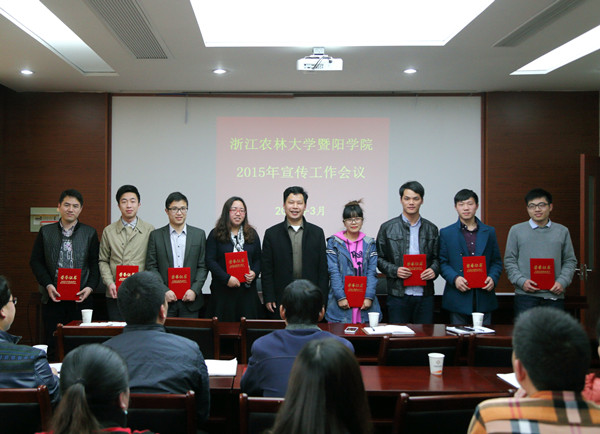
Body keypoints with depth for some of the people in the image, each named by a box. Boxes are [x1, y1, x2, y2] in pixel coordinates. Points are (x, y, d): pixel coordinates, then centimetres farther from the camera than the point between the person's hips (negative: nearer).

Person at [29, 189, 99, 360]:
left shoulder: (90, 233, 8)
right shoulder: (45, 232, 9)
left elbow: (95, 263, 5)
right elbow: (36, 261, 6)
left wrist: (90, 286, -10)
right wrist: (48, 285, -8)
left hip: (81, 298, 0)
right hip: (53, 298, 1)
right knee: (53, 346, 3)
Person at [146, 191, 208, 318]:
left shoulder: (199, 234, 8)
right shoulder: (155, 235, 6)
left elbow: (203, 266, 6)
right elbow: (151, 267, 2)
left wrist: (194, 290, -7)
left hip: (190, 299, 1)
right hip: (164, 301, -1)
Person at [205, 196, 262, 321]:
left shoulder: (252, 234, 13)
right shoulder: (216, 234, 3)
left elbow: (258, 259, 14)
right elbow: (210, 260, -4)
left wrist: (254, 273, -6)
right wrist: (226, 278, -14)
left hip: (247, 289, 3)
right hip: (223, 290, -2)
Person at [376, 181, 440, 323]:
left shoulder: (431, 229, 10)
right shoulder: (387, 228, 3)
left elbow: (437, 258, 16)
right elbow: (379, 258, 4)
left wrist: (434, 270, -6)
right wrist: (394, 271, -12)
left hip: (424, 294, 2)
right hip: (398, 294, -2)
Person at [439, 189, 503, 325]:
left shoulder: (489, 232, 12)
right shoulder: (446, 233, 6)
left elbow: (497, 261, 13)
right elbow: (442, 262, 2)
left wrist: (493, 278, -6)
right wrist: (454, 278, -15)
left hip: (484, 298, 2)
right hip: (458, 300, -2)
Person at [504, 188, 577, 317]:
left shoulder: (562, 231, 12)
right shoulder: (516, 230, 7)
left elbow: (570, 261, 12)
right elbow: (509, 261, 5)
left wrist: (562, 282, -4)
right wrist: (521, 281, -9)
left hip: (554, 295, 2)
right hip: (525, 295, -1)